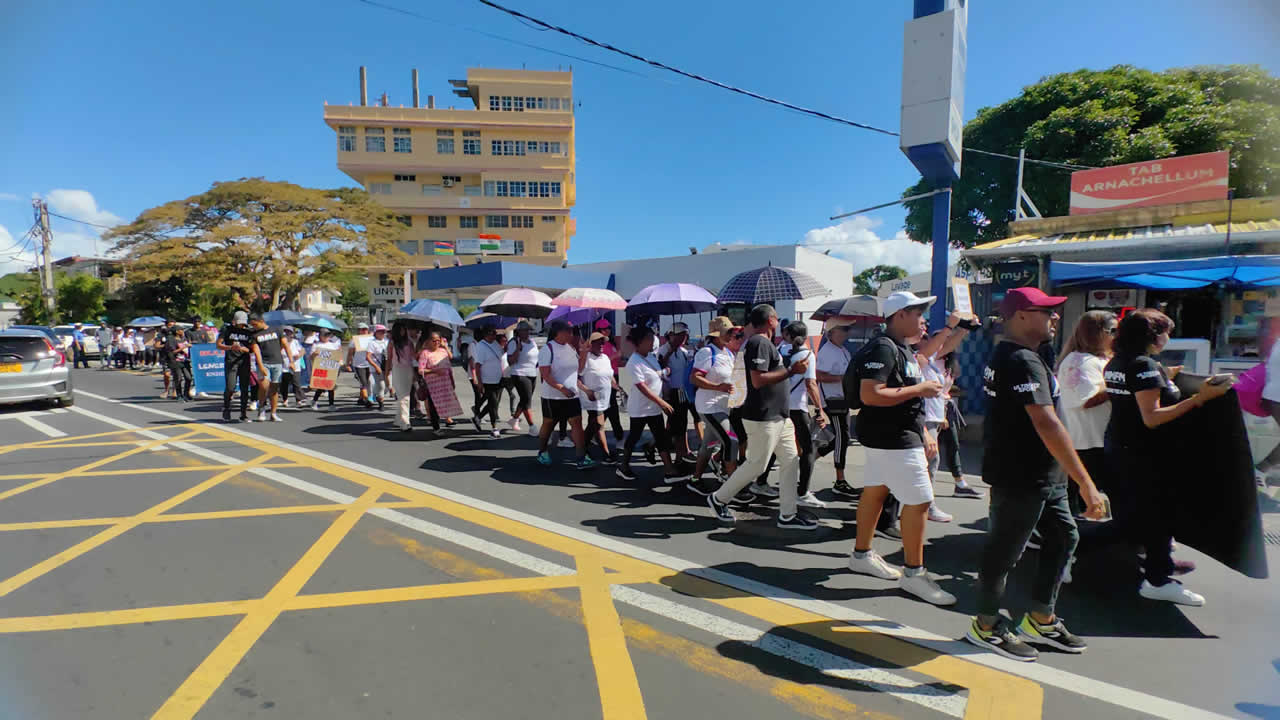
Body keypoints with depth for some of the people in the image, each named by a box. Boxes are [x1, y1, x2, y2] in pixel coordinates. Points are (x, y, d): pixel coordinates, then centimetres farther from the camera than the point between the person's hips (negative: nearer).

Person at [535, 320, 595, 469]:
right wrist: (562, 388, -26)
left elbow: (578, 369, 18)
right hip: (552, 397, -5)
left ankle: (582, 458, -6)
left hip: (572, 395, 5)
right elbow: (545, 374, -19)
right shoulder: (548, 349, -13)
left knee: (577, 423, -4)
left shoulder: (571, 348, 7)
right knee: (548, 424, 11)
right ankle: (542, 453, 31)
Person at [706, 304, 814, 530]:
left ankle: (787, 515, 14)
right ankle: (719, 498, 17)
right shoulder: (759, 343, -16)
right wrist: (792, 370, -23)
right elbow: (758, 380, -25)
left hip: (778, 416, 10)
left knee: (791, 462, 8)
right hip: (762, 418, -10)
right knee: (756, 466, 0)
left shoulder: (763, 343, 17)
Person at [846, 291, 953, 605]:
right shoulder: (883, 348, -18)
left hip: (901, 435, 10)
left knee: (875, 492, 16)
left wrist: (923, 433, 17)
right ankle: (914, 573, 5)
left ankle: (862, 555, 27)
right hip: (892, 439, -10)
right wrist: (919, 389, -21)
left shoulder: (902, 348, 14)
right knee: (919, 501, -6)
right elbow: (869, 394, -28)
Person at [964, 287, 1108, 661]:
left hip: (1041, 476, 10)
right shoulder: (1023, 362, -21)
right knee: (1005, 549, 2)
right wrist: (1086, 483, -29)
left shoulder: (1005, 356, 12)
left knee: (1063, 537, 17)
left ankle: (1041, 619, 29)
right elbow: (1047, 425, -29)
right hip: (1020, 478, -10)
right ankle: (986, 626, 18)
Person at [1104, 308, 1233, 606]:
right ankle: (1157, 580, 8)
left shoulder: (1115, 363, 8)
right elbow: (1151, 418, -25)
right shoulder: (1145, 366, -19)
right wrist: (1200, 398, -27)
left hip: (1117, 446, 9)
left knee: (1128, 509, 20)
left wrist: (1164, 380, 20)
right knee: (1158, 513, 1)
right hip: (1143, 453, -9)